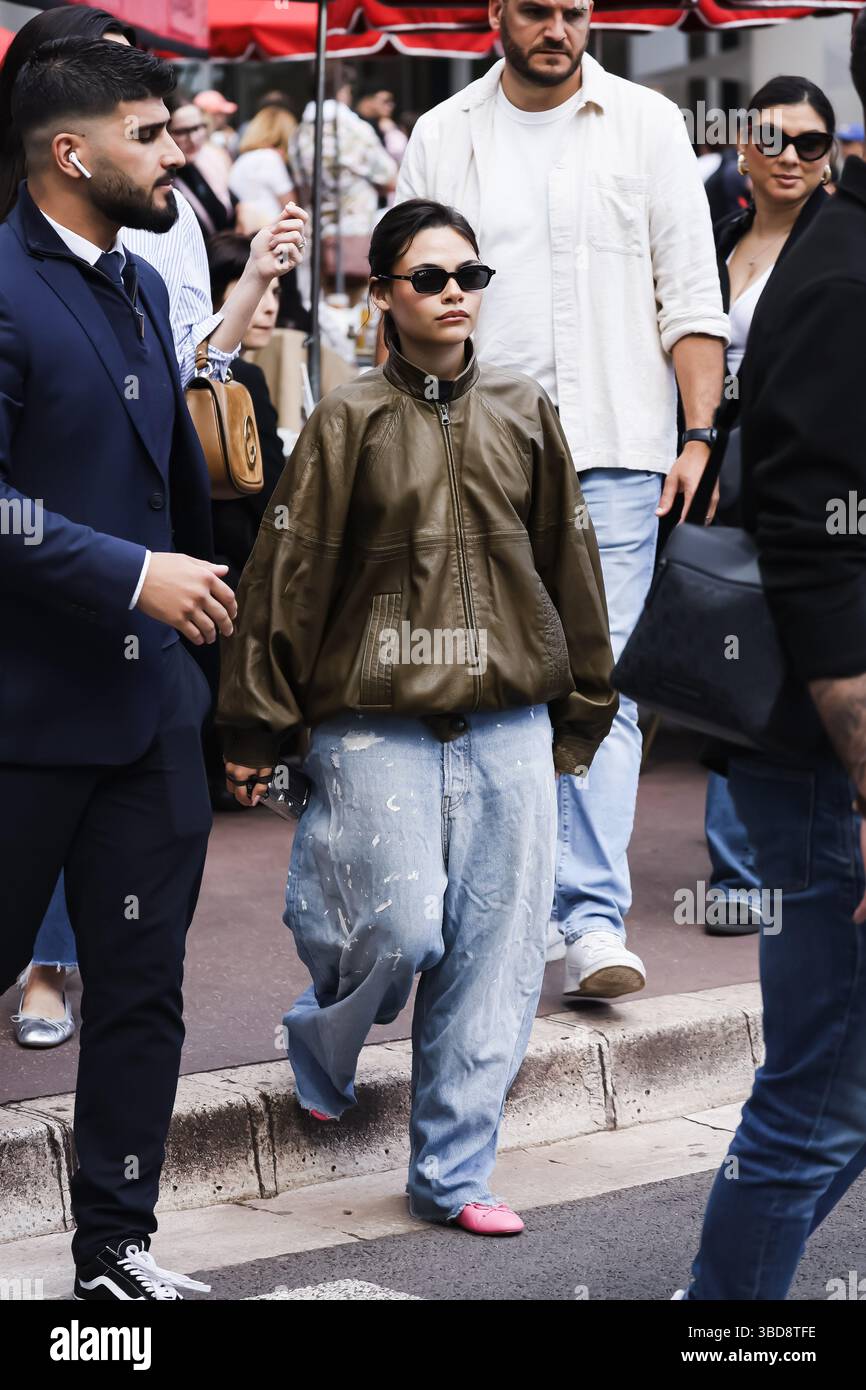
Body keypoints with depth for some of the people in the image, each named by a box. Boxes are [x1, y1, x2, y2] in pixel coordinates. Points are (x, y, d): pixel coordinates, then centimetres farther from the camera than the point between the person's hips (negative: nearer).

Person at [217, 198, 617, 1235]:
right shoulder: (347, 423, -1)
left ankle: (453, 1174, 12)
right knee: (401, 931, -10)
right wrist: (256, 729, 0)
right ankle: (321, 1042, 25)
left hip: (508, 726, 3)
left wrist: (580, 710, 18)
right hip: (376, 727, -3)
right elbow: (289, 575, 0)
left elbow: (568, 562, 15)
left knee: (493, 952, 1)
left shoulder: (524, 413, 9)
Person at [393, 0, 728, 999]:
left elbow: (692, 297, 4)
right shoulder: (442, 138, 10)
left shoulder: (647, 123, 6)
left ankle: (594, 919, -11)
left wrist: (700, 435, -5)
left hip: (614, 454, -2)